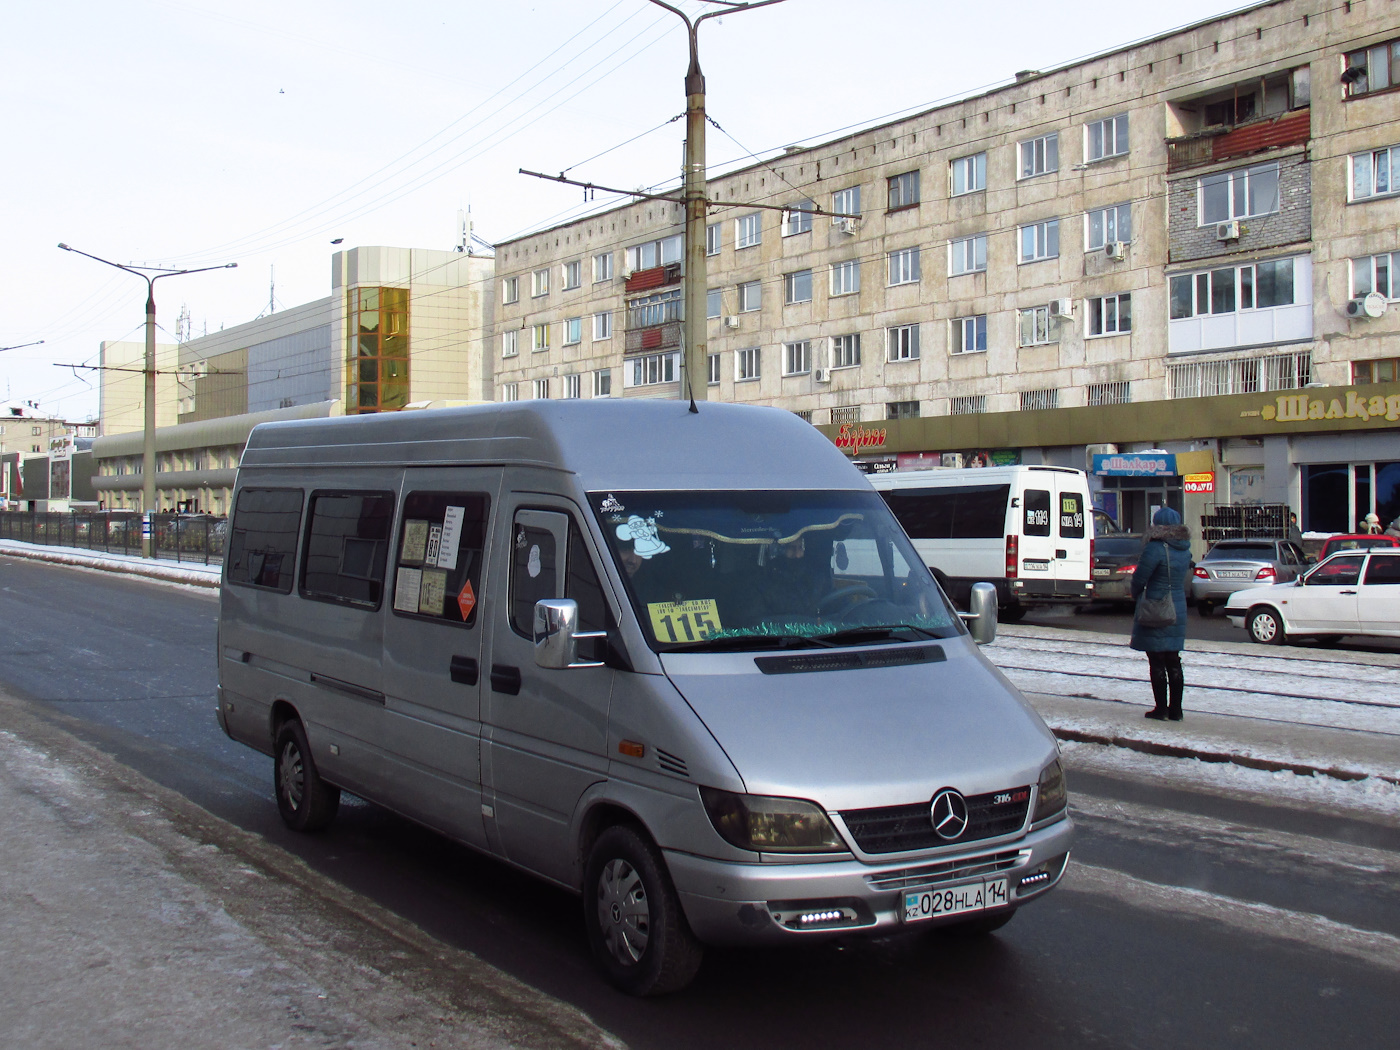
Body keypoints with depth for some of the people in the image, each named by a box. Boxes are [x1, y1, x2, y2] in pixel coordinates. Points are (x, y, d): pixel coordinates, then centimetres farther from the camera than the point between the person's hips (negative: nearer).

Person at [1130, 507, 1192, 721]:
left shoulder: (1155, 549, -17)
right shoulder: (1184, 550, 6)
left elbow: (1139, 578, -14)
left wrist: (1137, 597, 4)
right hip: (1179, 611, 7)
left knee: (1157, 662, 1)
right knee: (1173, 661, 12)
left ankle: (1161, 708, 4)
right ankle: (1175, 709, 15)